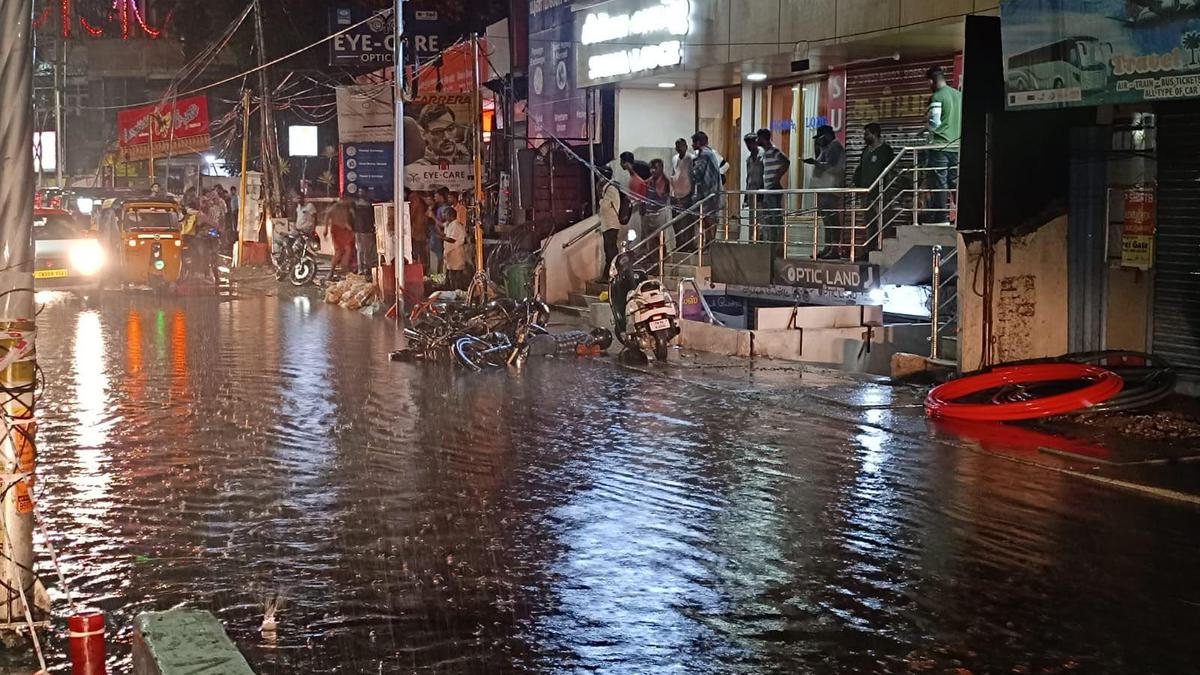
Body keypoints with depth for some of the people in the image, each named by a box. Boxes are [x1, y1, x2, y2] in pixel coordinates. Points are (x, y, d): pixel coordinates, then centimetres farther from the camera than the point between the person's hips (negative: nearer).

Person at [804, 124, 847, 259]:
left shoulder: (835, 147, -8)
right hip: (825, 188, 11)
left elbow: (831, 166, -20)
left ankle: (835, 250, -13)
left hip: (831, 189, -11)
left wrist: (815, 162, -18)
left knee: (832, 220, -12)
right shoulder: (828, 148, 23)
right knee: (827, 220, 12)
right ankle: (828, 249, 16)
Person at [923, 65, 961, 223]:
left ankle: (941, 216, -5)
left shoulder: (937, 97, -9)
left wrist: (926, 127, 4)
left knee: (939, 183, -4)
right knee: (955, 182, 7)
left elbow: (935, 123, -15)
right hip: (957, 145, 6)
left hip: (940, 145, -6)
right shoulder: (959, 95, 11)